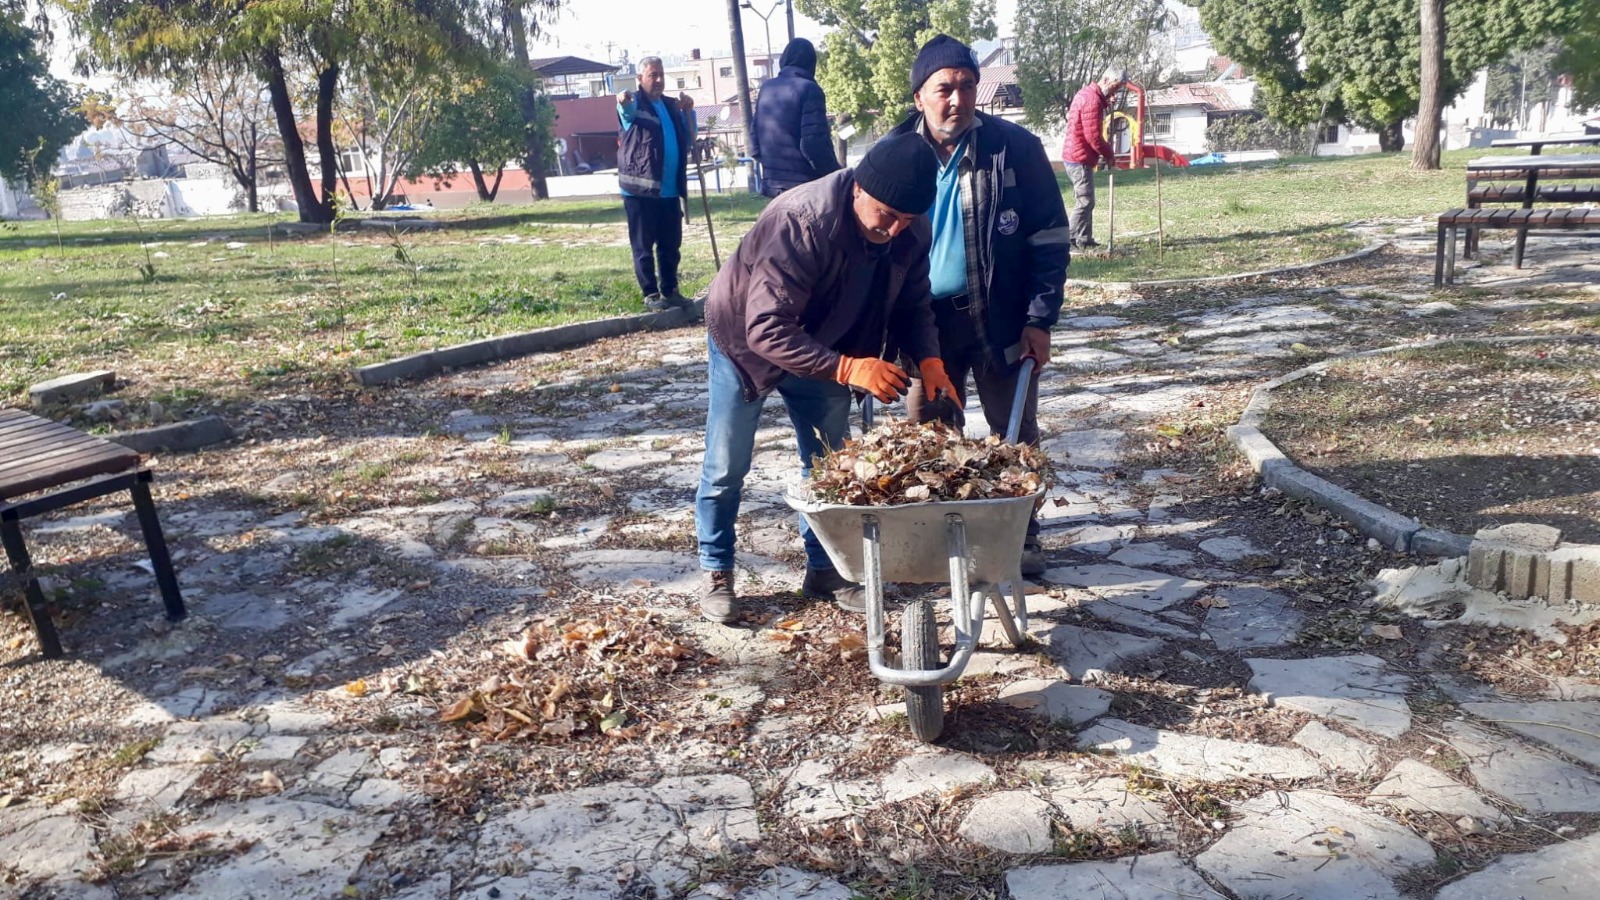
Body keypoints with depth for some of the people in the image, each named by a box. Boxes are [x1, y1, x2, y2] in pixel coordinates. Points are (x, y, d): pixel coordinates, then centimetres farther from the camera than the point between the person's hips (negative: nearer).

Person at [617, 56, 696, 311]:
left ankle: (670, 290, 21)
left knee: (671, 245, 11)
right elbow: (628, 111, -28)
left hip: (670, 189, 6)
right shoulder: (635, 104, -3)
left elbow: (689, 139, 18)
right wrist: (624, 102, -53)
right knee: (644, 246, 0)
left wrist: (688, 112, 2)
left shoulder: (671, 106, 16)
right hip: (641, 189, -6)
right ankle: (651, 294, 6)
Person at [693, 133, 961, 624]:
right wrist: (846, 368, -49)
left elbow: (912, 305, -5)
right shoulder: (801, 221, -38)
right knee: (726, 469, 3)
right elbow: (767, 329, -41)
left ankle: (824, 569, 25)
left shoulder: (910, 232, -19)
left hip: (824, 348, 5)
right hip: (746, 344, -5)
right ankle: (716, 573, 21)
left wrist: (929, 359, -25)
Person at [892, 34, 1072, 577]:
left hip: (1000, 319, -2)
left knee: (1015, 433, 9)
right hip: (928, 321, 2)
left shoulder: (1016, 148, -9)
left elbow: (1050, 239, -6)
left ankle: (1022, 535, 25)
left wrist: (1040, 318, -11)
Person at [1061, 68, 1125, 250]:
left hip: (1073, 155, 11)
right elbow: (1093, 136, -20)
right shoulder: (1093, 100, -18)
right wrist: (1109, 154, -7)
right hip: (1081, 158, -11)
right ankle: (1075, 241, -8)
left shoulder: (1087, 93, 15)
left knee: (1084, 201, 14)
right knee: (1085, 201, -8)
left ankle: (1084, 239, 18)